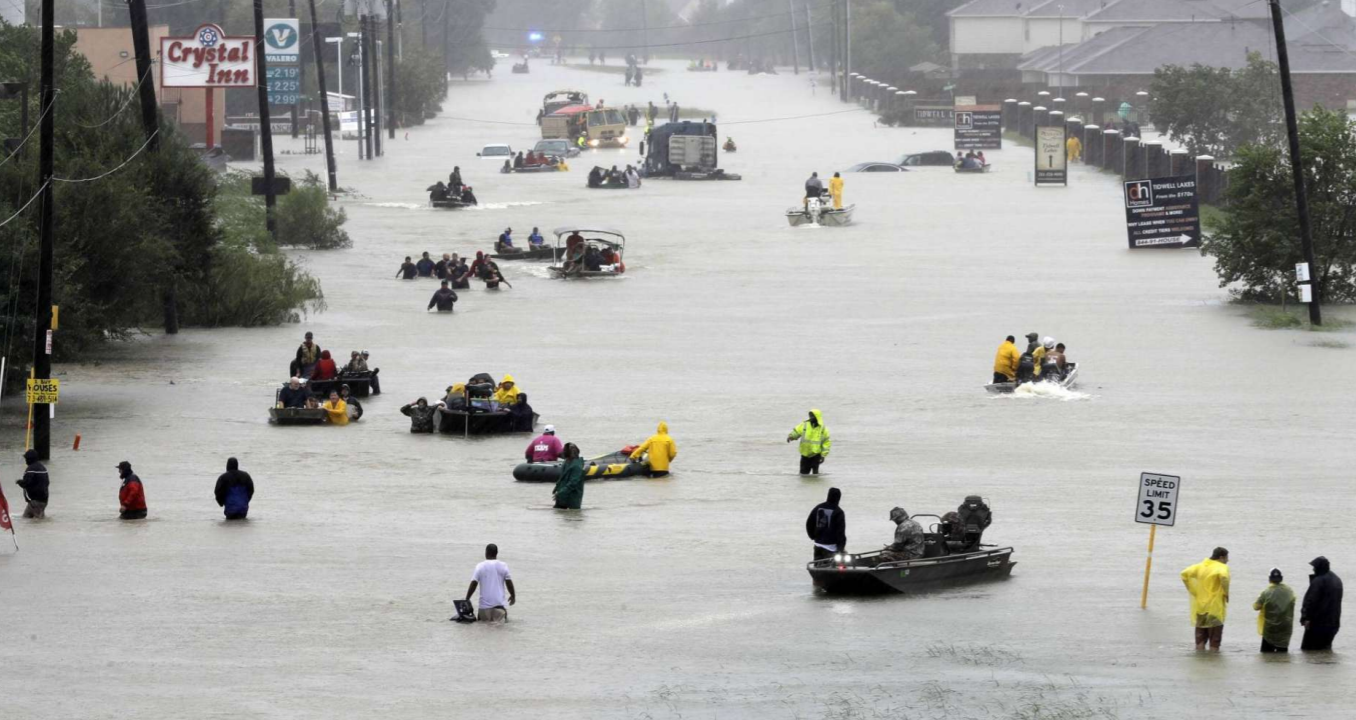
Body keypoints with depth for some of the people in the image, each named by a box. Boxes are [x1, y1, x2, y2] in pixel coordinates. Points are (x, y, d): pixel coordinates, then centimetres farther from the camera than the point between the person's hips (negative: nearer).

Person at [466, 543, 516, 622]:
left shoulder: (480, 566, -3)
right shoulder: (503, 566, 0)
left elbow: (473, 584, -5)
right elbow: (509, 583, 3)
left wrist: (467, 599, 6)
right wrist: (513, 596, 21)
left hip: (484, 605, 0)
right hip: (499, 603, 0)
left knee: (482, 617, 22)